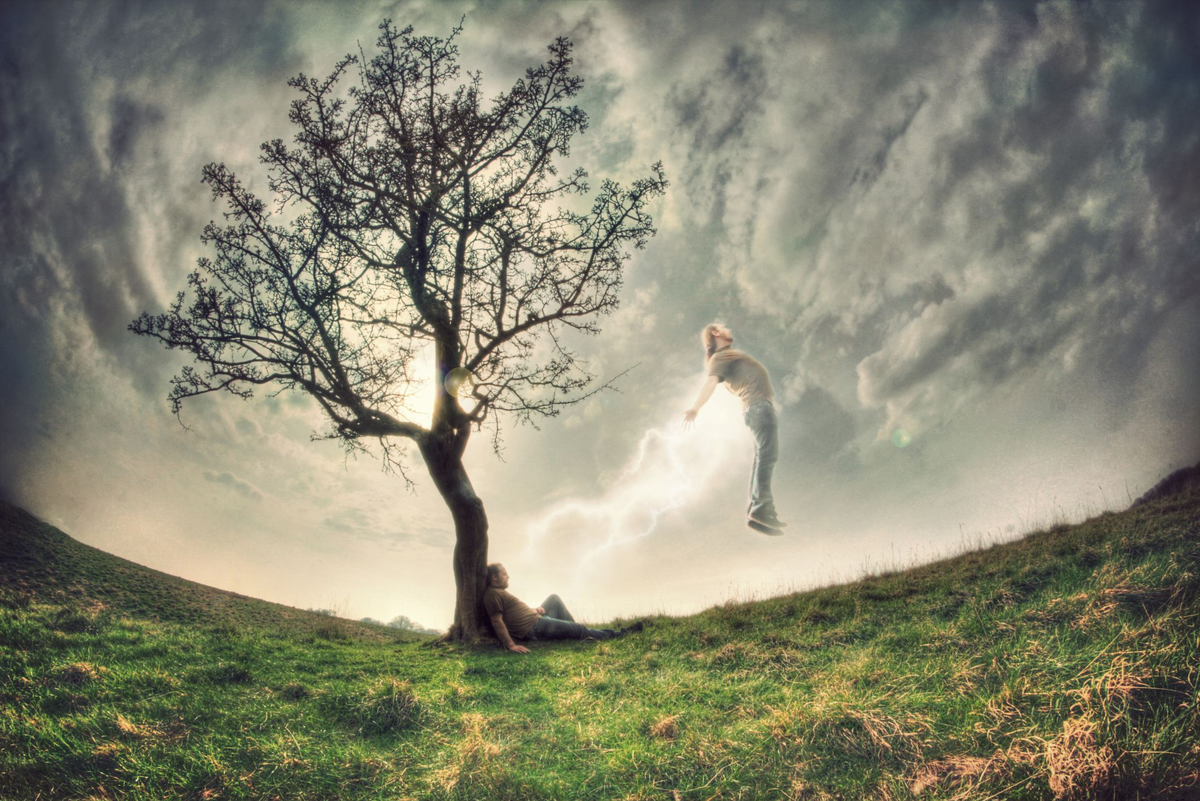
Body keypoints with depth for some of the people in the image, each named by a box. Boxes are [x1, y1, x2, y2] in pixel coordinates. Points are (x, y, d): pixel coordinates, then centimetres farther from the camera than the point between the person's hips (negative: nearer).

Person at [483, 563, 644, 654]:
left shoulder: (500, 591, 15)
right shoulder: (493, 594, -17)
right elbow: (497, 621, -27)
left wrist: (533, 610, 10)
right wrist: (511, 645, -35)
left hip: (536, 619, 11)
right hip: (534, 629, -11)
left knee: (554, 598, 29)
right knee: (579, 629, -4)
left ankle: (570, 630, 29)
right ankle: (616, 635, 11)